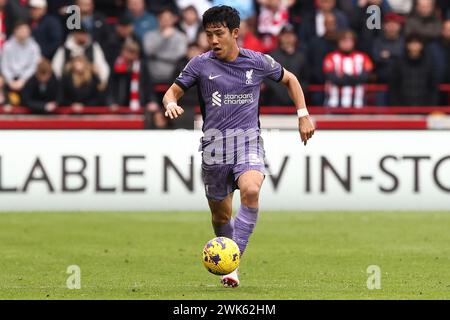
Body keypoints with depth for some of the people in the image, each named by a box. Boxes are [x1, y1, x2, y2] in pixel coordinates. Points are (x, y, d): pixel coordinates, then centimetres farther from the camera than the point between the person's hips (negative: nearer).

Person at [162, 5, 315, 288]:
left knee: (250, 190, -29)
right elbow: (174, 91, 8)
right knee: (221, 214, 7)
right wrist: (171, 103, -16)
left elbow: (289, 79, 20)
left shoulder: (258, 62, 3)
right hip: (215, 145, 1)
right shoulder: (201, 64, 2)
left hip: (249, 140, -1)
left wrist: (303, 115, 14)